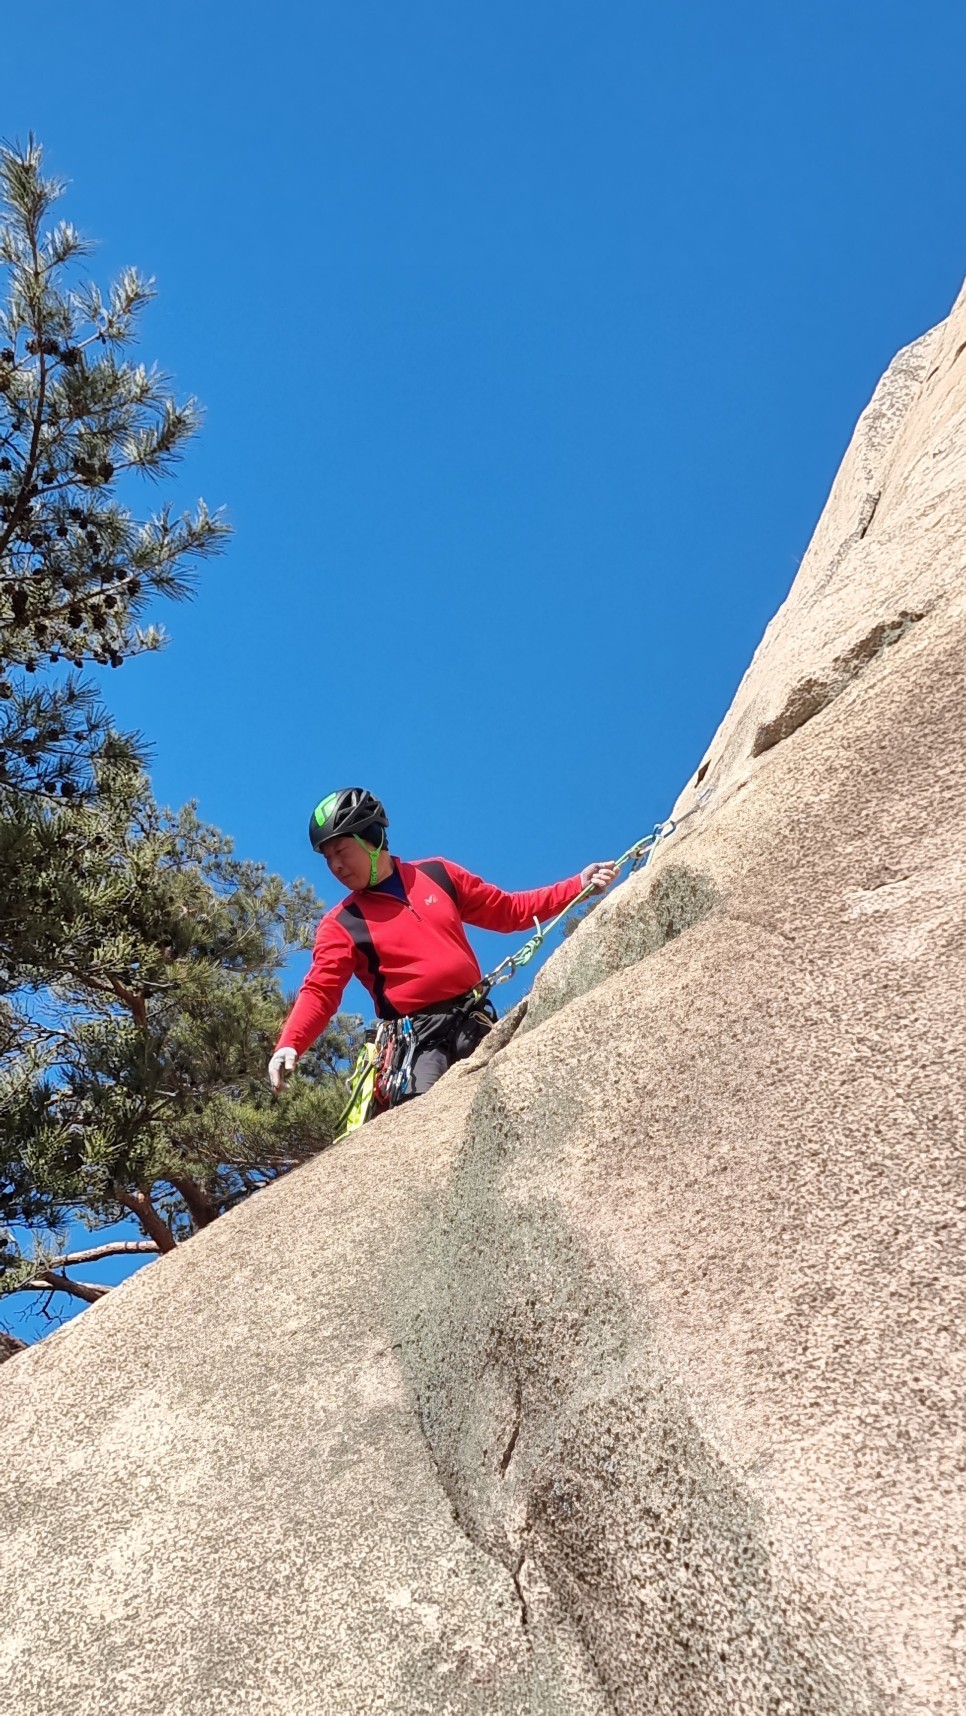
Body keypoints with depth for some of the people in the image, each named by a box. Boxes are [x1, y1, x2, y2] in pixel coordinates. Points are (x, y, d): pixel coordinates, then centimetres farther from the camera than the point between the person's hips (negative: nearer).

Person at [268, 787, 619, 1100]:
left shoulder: (438, 874, 12)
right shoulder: (342, 925, 4)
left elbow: (508, 911, 18)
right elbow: (319, 991, -5)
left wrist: (579, 885, 10)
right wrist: (289, 1046, -25)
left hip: (476, 1021, 3)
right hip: (422, 1037, -3)